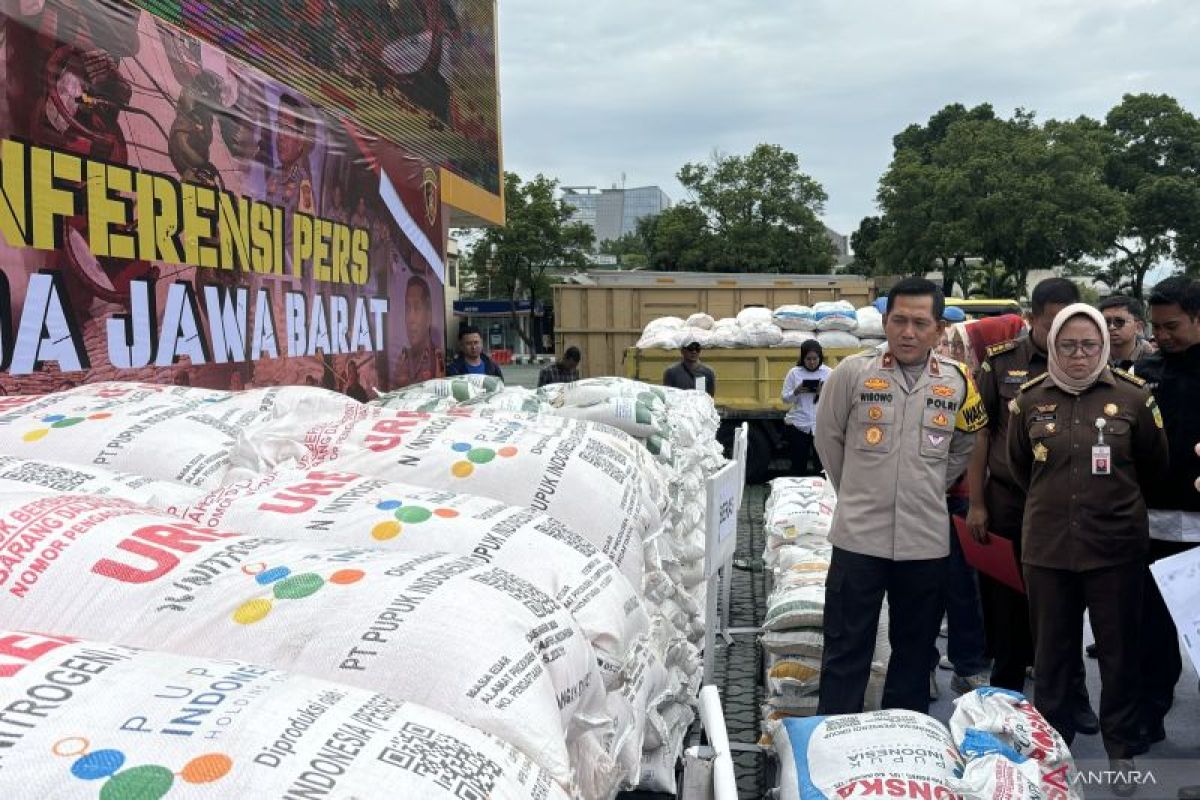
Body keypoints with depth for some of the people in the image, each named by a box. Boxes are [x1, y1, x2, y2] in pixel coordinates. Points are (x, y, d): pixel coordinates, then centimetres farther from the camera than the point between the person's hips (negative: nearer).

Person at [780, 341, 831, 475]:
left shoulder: (829, 373, 4)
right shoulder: (794, 372, 4)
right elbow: (785, 399, 6)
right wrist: (796, 392, -13)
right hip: (798, 425, 1)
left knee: (823, 467, -5)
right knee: (798, 466, 6)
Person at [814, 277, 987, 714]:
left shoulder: (957, 381, 1)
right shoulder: (853, 371, -6)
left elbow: (965, 447, 17)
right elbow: (829, 438, 6)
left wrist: (930, 489, 12)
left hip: (926, 540, 3)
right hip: (858, 537, -2)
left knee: (914, 653, 15)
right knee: (846, 652, 4)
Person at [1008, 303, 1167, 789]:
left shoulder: (1134, 397, -5)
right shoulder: (1029, 400, 0)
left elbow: (1153, 468, 8)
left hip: (1117, 546, -1)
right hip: (1047, 546, 1)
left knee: (1120, 653, 10)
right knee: (1051, 652, 12)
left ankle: (1123, 749, 28)